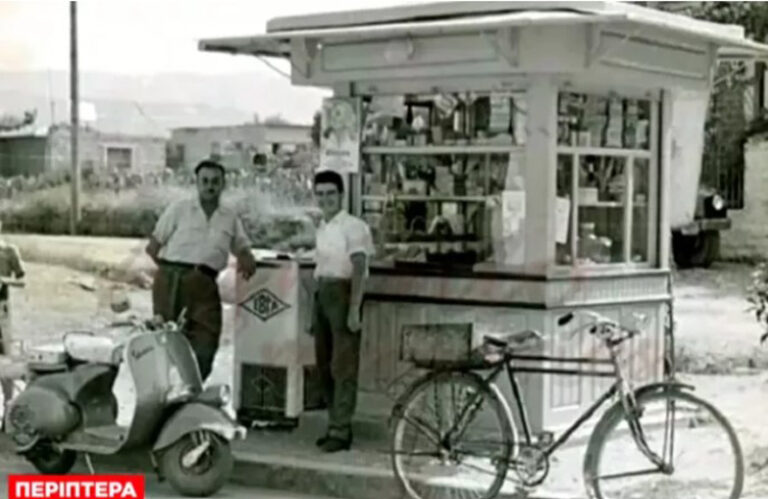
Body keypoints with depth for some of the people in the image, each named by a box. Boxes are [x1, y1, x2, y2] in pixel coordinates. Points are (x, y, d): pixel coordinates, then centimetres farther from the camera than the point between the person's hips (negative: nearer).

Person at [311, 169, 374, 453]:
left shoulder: (353, 226, -9)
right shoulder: (321, 228, 15)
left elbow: (359, 270, -15)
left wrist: (354, 310, -21)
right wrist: (316, 310, 19)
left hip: (343, 294, -8)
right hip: (322, 294, 8)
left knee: (343, 366, -7)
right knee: (324, 365, 11)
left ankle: (340, 431, -6)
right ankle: (336, 425, 19)